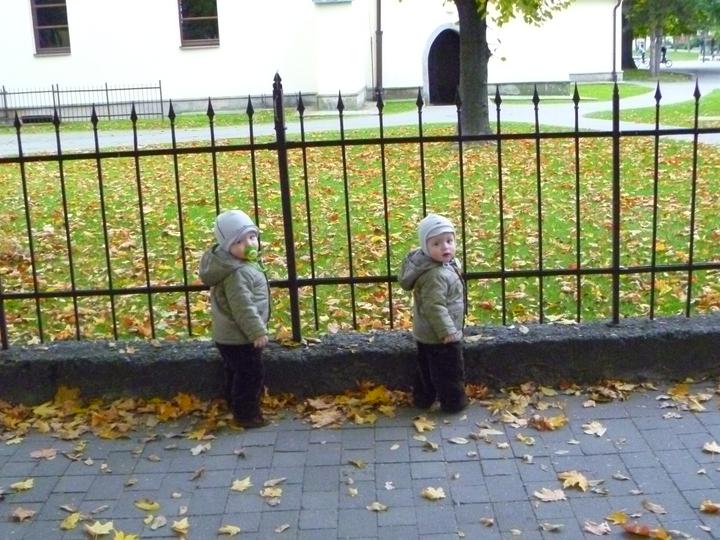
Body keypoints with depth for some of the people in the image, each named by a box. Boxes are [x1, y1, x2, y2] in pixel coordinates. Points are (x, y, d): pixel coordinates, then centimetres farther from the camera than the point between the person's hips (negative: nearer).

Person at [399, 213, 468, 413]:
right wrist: (447, 330, -27)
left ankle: (422, 399, 35)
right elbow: (434, 307, -32)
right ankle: (454, 402, 24)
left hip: (426, 334, 10)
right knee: (450, 372, 9)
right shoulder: (435, 275, -31)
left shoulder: (444, 264, 2)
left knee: (426, 369, 22)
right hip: (440, 336, -10)